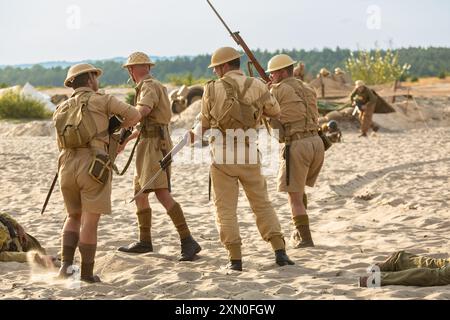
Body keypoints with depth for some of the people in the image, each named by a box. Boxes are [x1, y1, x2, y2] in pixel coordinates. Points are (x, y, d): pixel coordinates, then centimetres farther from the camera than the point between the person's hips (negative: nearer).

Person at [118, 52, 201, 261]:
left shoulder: (149, 87, -11)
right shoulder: (153, 87, 20)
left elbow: (142, 112, -30)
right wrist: (126, 140, 35)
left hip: (154, 146, -10)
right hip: (149, 144, 10)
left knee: (162, 194, -18)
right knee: (140, 193, 16)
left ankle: (188, 242, -23)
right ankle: (144, 242, 24)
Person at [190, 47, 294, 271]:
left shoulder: (213, 89, -5)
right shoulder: (257, 87, -2)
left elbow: (205, 123, 7)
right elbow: (275, 112, 12)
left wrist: (194, 136, 28)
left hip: (222, 156, -2)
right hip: (249, 155, 2)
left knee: (226, 209, 6)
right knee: (262, 204, 12)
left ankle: (235, 259, 2)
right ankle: (280, 252, 5)